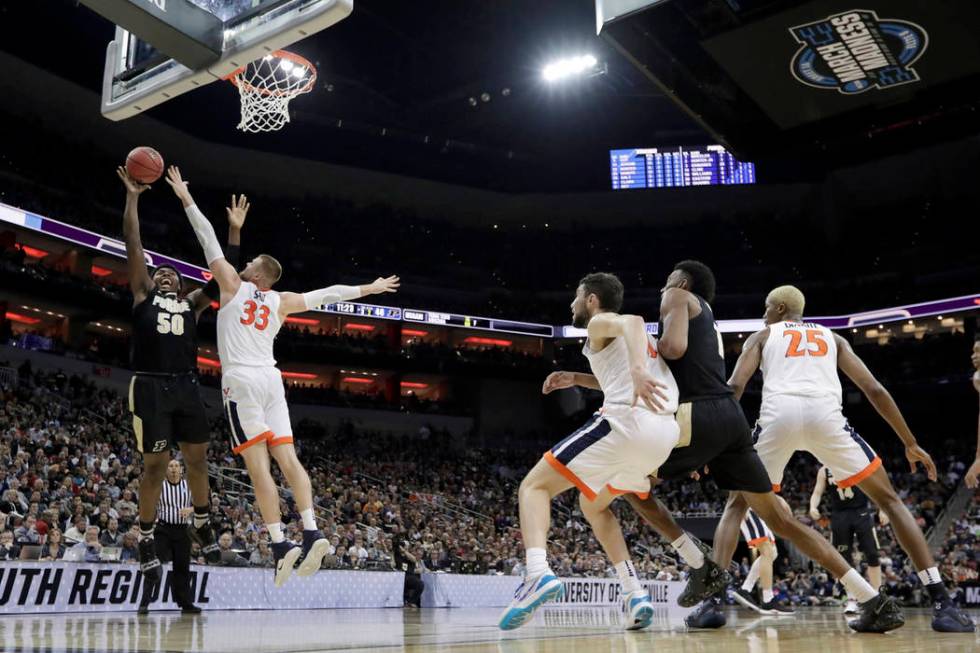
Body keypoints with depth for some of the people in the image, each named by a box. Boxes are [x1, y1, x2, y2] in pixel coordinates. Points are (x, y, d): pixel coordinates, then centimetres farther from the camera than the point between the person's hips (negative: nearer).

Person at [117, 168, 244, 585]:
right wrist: (132, 197, 4)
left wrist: (234, 230, 11)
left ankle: (202, 524, 27)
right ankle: (146, 539, 11)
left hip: (186, 386, 4)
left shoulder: (191, 303, 21)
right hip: (150, 386, -3)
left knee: (198, 458, 8)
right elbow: (133, 247, 7)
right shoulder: (143, 296, 13)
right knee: (155, 464, -3)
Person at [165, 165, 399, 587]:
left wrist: (186, 199, 18)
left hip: (241, 379, -4)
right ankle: (312, 532, -12)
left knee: (258, 465, -10)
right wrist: (369, 288, 33)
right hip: (271, 379, 5)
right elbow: (328, 294, 22)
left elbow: (208, 240, 11)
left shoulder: (233, 285, 7)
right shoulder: (281, 301, 16)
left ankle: (279, 545, -17)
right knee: (286, 457, 0)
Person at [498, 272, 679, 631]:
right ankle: (636, 595, 12)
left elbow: (632, 321, -15)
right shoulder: (636, 337, 33)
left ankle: (538, 573, -25)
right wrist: (576, 379, 38)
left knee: (534, 486, 1)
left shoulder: (600, 322, 8)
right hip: (665, 433, 8)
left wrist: (637, 369, -33)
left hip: (626, 423, -8)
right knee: (592, 505, 28)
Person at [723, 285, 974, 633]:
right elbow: (874, 390, 22)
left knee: (737, 505, 17)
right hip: (825, 414, 1)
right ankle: (942, 603, 3)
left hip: (778, 415, -1)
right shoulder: (832, 337, 32)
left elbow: (735, 386, 9)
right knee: (890, 501, 15)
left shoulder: (762, 336, 27)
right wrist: (911, 444, 27)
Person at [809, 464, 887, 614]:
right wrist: (813, 507, -15)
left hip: (862, 512, -2)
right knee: (844, 559, 3)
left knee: (872, 556, -3)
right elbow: (817, 492, 5)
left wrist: (882, 509, -5)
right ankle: (851, 600, 12)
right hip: (839, 515, 2)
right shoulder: (825, 470, 5)